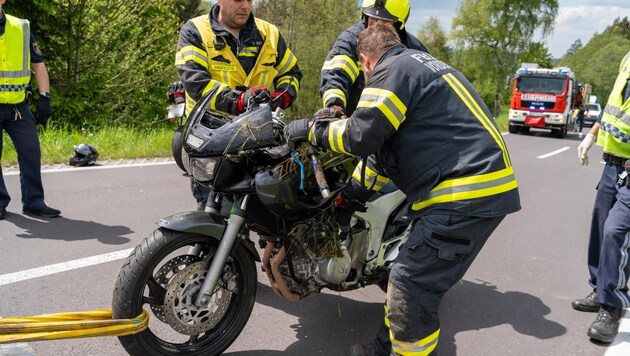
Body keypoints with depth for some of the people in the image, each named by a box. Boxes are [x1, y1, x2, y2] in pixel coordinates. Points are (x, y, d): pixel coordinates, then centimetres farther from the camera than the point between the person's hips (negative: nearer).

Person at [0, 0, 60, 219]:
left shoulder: (21, 29, 5)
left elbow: (38, 65, 10)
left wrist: (44, 97, 0)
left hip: (18, 106, 2)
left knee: (31, 151, 0)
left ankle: (33, 202, 9)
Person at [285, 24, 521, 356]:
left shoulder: (393, 70, -6)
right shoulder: (421, 65, 26)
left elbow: (362, 135, -16)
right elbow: (387, 141, 30)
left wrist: (313, 129, 0)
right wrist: (355, 189, 34)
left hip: (466, 195, -11)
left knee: (411, 286, -7)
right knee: (412, 277, 17)